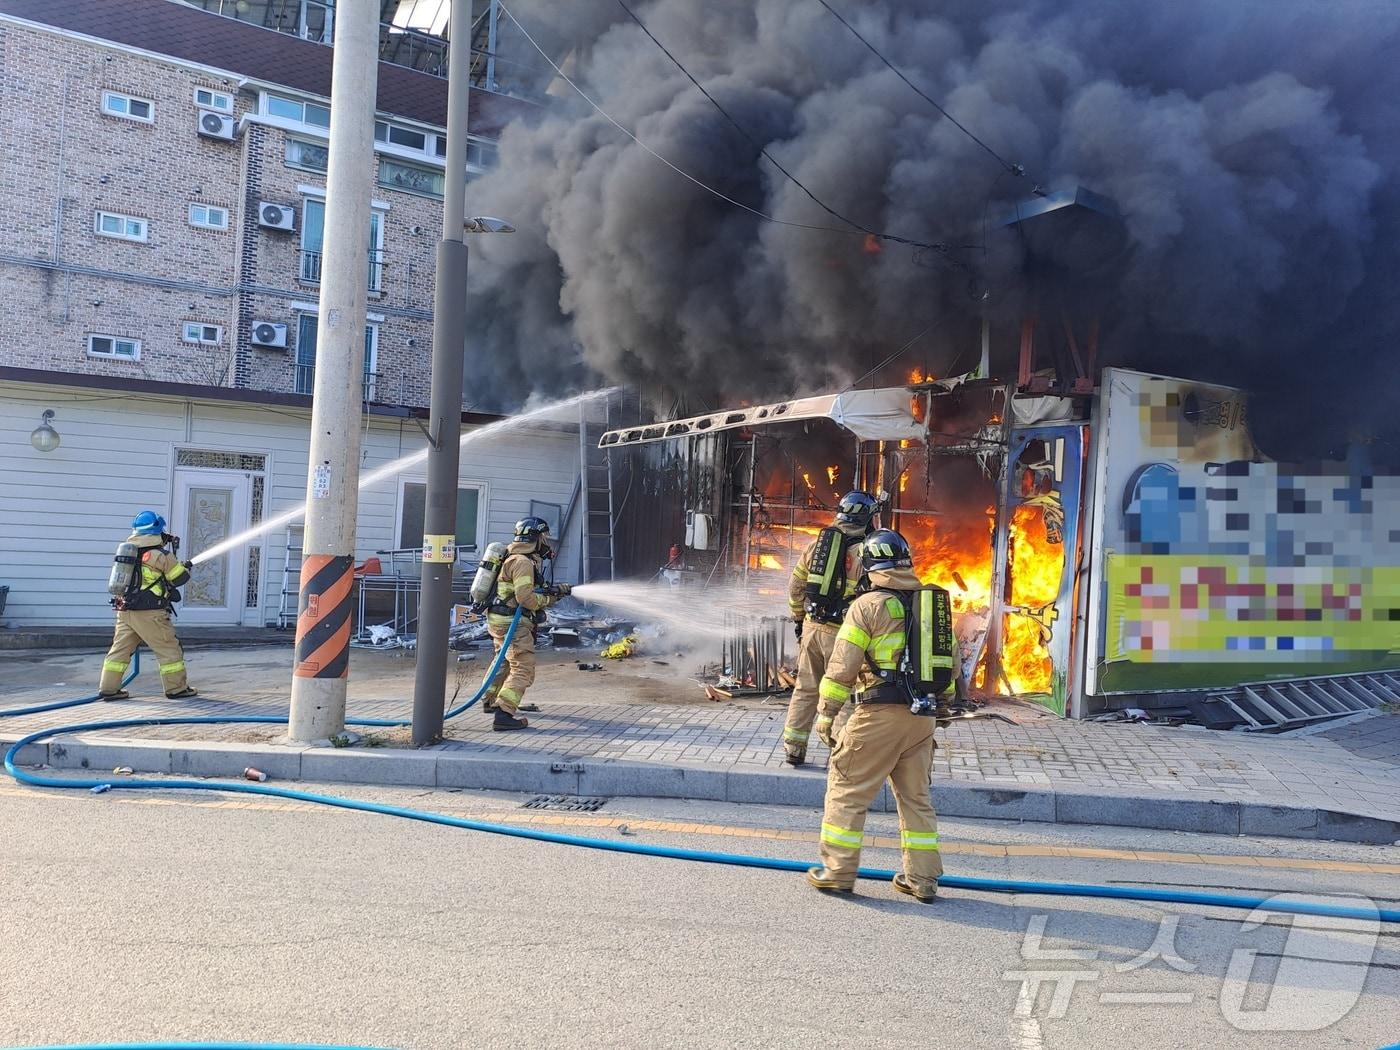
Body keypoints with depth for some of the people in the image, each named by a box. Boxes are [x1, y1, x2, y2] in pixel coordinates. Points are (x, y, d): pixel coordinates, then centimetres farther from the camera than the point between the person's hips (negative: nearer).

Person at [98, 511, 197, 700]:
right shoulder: (160, 556, -10)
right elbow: (180, 576, -1)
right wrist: (185, 567, 22)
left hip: (124, 611, 7)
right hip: (149, 614, -7)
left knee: (120, 648, 13)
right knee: (169, 649, 3)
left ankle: (108, 688, 14)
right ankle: (177, 688, 7)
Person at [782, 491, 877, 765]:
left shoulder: (818, 542, 7)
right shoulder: (864, 550, -9)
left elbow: (796, 585, 11)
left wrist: (798, 618, 21)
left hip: (811, 626, 5)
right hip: (840, 632, -5)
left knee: (805, 689, 14)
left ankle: (793, 748, 19)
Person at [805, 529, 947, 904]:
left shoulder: (868, 605, -7)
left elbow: (842, 666, -10)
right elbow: (947, 660, 15)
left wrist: (826, 714, -2)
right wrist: (940, 706, 22)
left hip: (881, 713, -6)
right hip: (924, 715, 7)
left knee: (847, 789, 5)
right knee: (916, 795, 16)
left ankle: (837, 870, 9)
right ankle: (922, 879, 20)